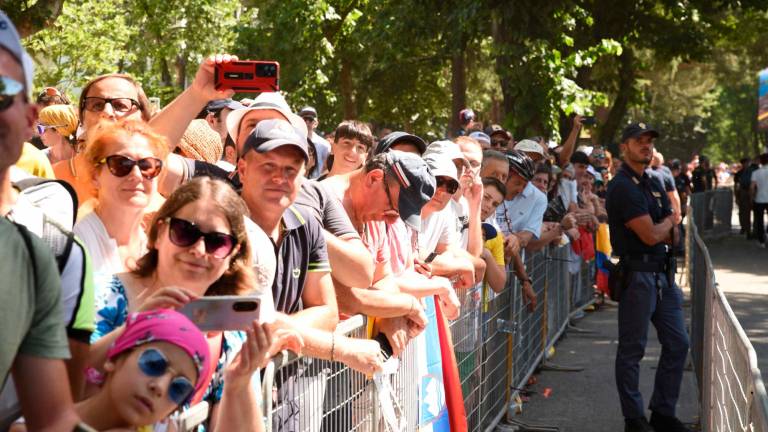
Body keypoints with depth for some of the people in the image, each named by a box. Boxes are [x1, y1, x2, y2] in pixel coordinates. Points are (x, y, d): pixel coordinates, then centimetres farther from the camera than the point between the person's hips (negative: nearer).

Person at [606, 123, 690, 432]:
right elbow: (651, 236, -19)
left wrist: (659, 228, -10)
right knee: (632, 349, 1)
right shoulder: (622, 187, -13)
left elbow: (672, 236, 12)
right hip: (637, 275, -9)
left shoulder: (654, 186, 16)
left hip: (663, 274, 9)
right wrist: (668, 221, 1)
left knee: (677, 344, 10)